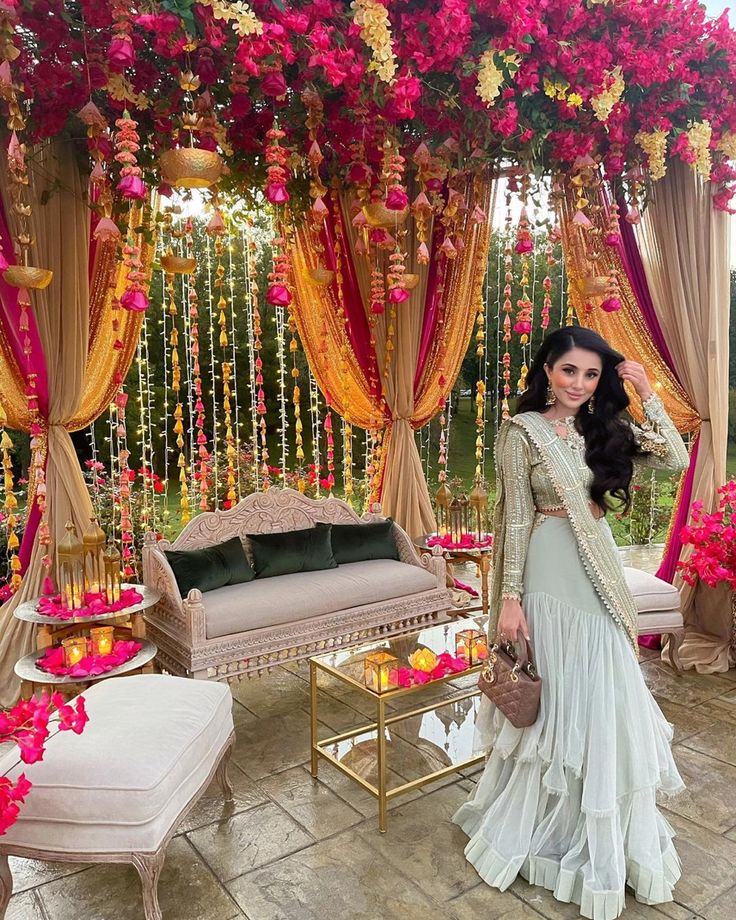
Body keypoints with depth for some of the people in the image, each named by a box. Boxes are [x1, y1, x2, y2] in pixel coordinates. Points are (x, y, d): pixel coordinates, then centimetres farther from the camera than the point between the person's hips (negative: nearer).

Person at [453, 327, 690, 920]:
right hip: (551, 575, -5)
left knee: (606, 698, 14)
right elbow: (515, 519, -9)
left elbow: (676, 459, -3)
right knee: (560, 697, 6)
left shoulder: (606, 428, 6)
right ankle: (547, 824, 32)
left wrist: (648, 394, -7)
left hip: (600, 571, 5)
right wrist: (509, 597, -11)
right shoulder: (522, 431, -8)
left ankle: (605, 834, 38)